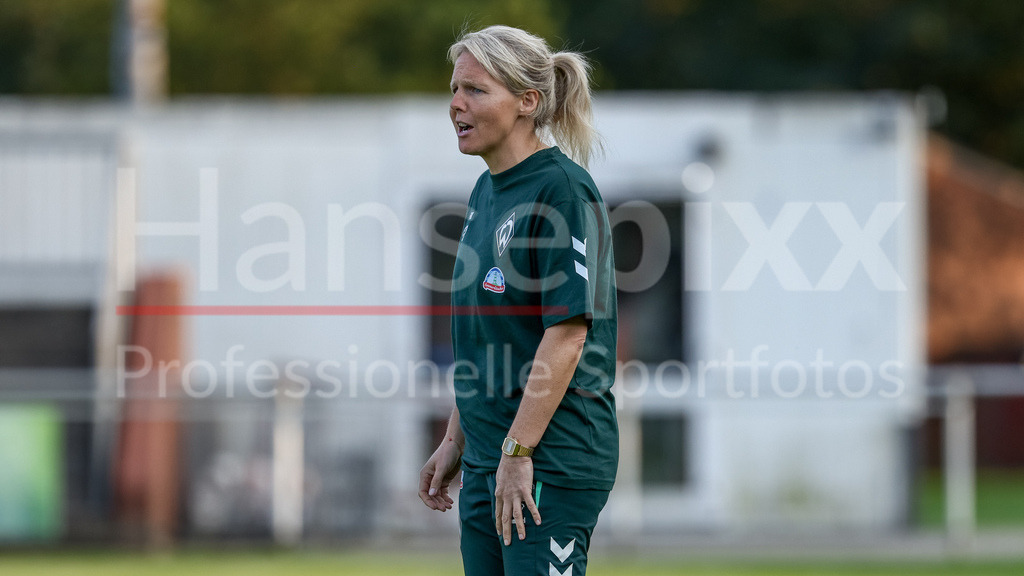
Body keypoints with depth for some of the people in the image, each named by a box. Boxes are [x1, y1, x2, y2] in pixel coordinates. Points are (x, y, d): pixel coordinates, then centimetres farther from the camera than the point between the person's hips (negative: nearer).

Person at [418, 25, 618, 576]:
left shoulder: (562, 189, -14)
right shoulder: (487, 190, 14)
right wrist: (456, 441, 19)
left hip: (552, 460, -9)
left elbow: (567, 333, -19)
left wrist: (518, 450, -21)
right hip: (489, 459, 9)